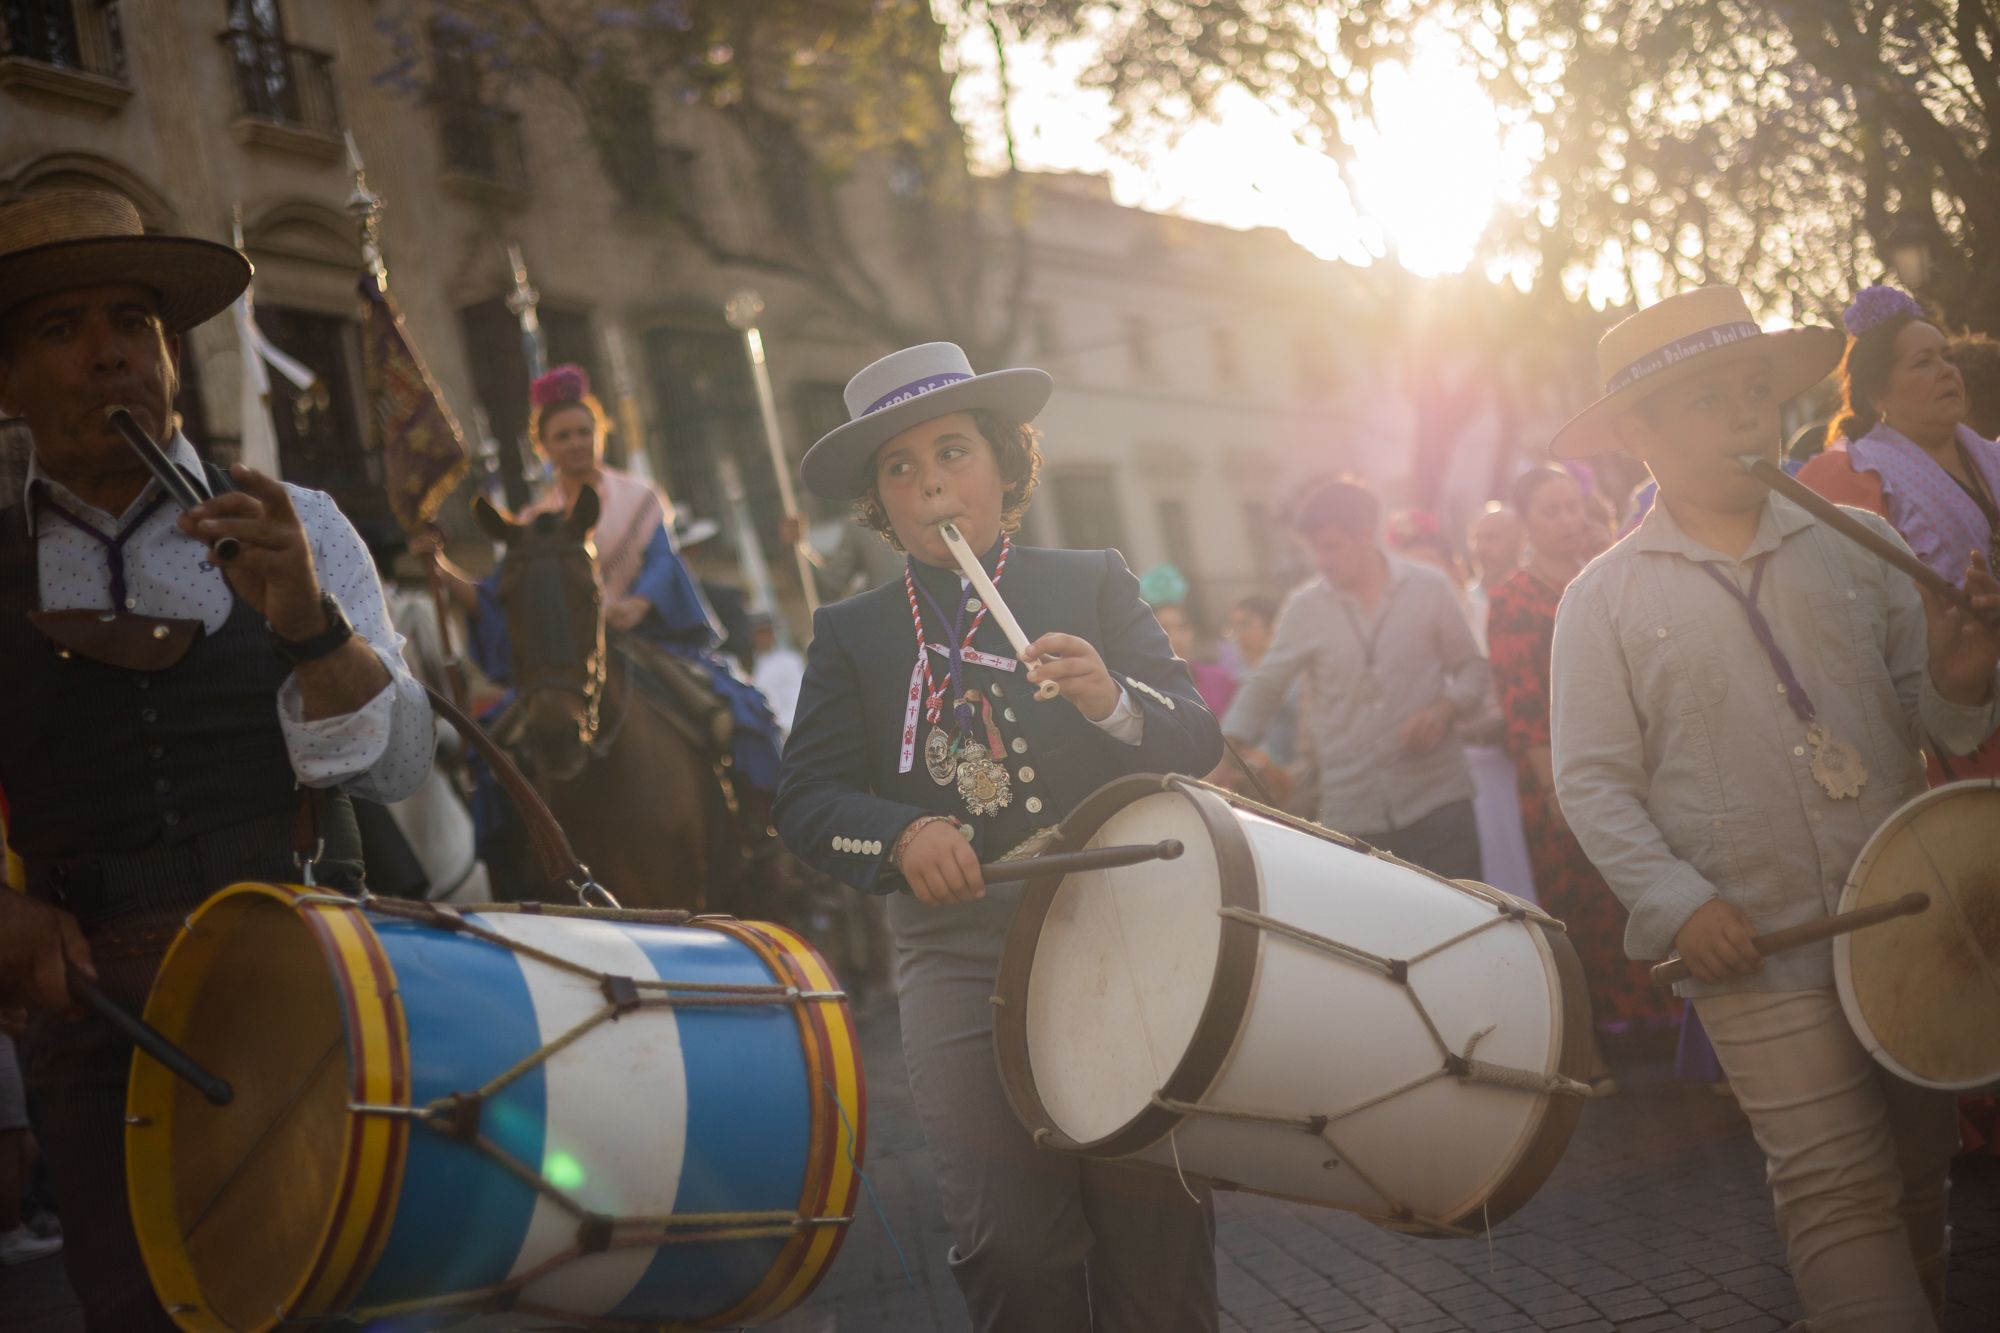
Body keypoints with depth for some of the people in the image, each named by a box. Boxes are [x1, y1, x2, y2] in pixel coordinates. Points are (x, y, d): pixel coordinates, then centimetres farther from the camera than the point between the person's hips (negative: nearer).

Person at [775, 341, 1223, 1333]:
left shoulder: (1095, 586, 10)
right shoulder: (850, 634, 12)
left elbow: (1198, 741, 3)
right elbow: (806, 797, 4)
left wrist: (1113, 702, -19)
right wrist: (900, 835, -17)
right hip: (958, 962, 0)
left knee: (1160, 1238, -1)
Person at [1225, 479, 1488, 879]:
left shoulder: (1429, 588, 2)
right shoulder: (1304, 609, 3)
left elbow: (1471, 667, 9)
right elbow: (1264, 685, 8)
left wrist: (1445, 708, -11)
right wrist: (1231, 744, -8)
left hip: (1437, 800, -1)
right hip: (1350, 815, 1)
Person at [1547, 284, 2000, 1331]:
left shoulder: (1854, 544, 6)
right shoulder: (1605, 599, -2)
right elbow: (1592, 783, -4)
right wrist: (1679, 903, -17)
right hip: (1757, 944, -4)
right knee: (1840, 1193, -7)